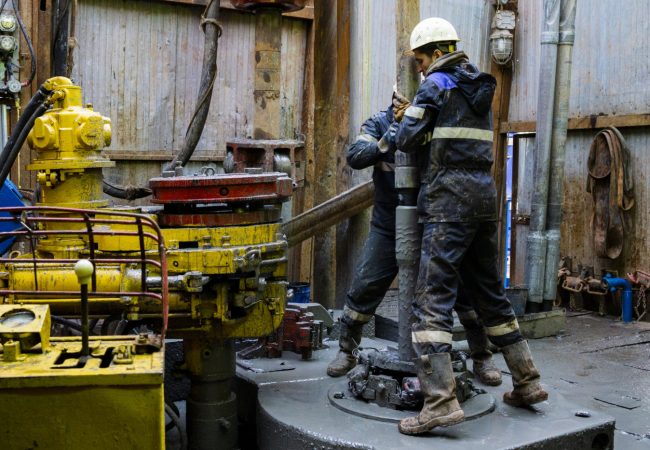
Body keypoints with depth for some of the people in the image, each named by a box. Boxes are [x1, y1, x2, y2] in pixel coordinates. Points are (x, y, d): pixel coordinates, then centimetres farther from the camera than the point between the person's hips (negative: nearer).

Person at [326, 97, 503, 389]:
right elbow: (355, 157, -15)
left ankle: (482, 358, 14)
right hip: (388, 227, 1)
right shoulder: (378, 123, -1)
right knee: (364, 287, 1)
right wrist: (385, 143, -33)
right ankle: (346, 351, 21)